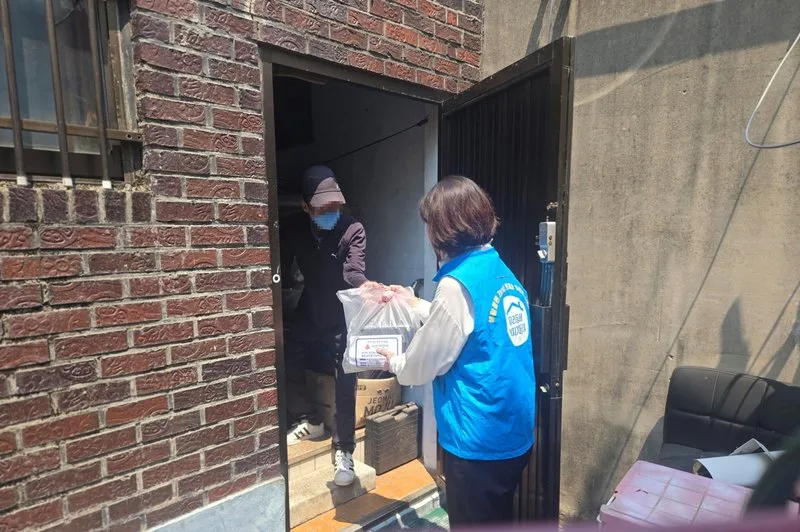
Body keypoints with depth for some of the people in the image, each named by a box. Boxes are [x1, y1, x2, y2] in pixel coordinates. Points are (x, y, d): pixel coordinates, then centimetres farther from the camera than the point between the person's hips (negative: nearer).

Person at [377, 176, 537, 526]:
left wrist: (393, 362, 8)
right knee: (497, 519, 26)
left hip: (479, 442, -8)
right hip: (514, 433, 8)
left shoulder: (458, 284, -24)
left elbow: (423, 364, -14)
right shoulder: (502, 271, 2)